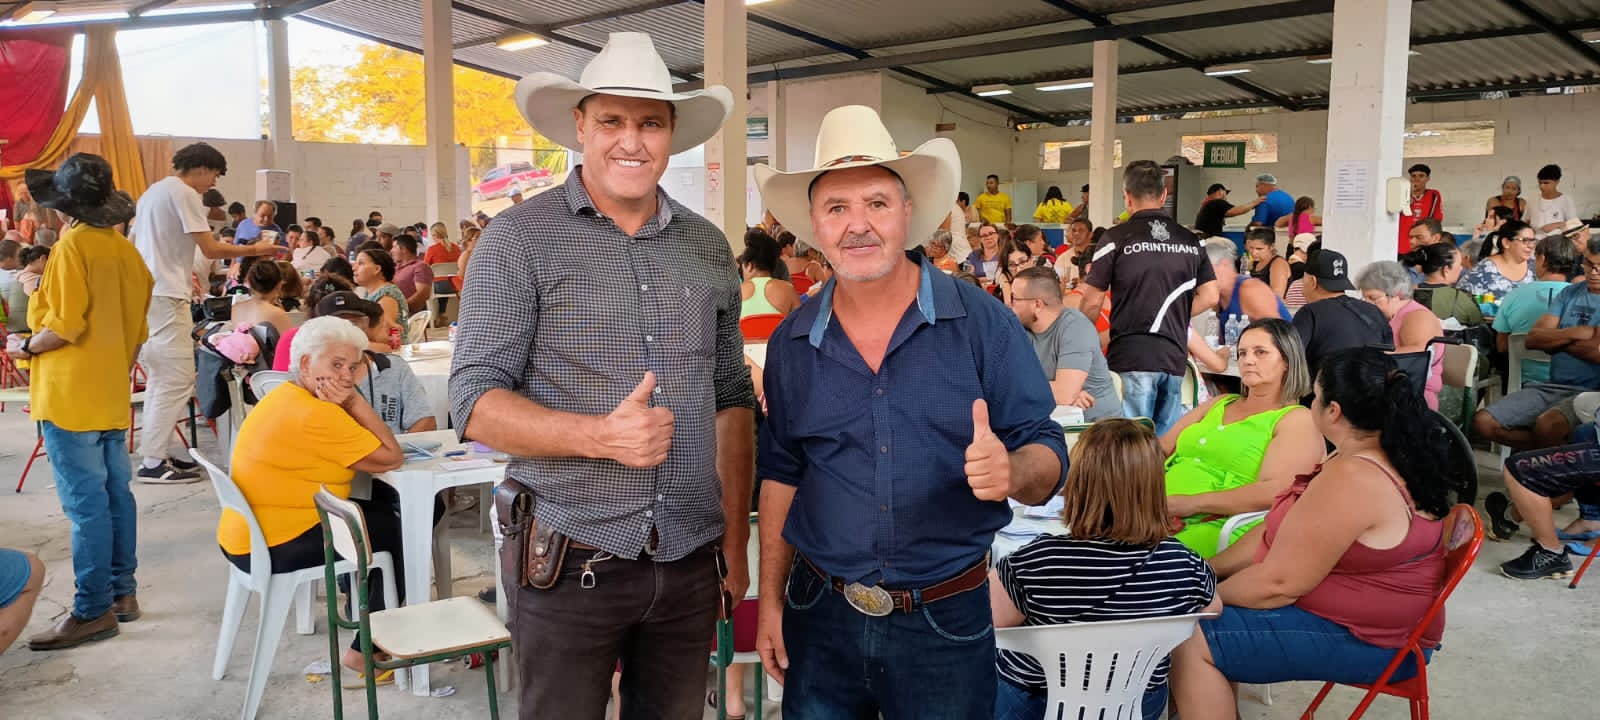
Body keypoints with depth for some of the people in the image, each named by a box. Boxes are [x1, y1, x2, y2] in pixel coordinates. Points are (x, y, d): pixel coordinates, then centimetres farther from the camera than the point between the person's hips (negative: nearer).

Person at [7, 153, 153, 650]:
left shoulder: (73, 245, -14)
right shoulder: (125, 249, 7)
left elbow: (64, 326, -19)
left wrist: (25, 348, -2)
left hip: (72, 397, -8)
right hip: (112, 395, 8)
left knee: (85, 503, -4)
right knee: (116, 494, 13)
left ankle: (93, 611, 1)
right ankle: (122, 592, 21)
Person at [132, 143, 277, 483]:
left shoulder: (153, 192, 19)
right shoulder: (184, 194, -10)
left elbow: (132, 243, 24)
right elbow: (211, 249, -14)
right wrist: (255, 249, -3)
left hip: (144, 293, 10)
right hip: (165, 297, -10)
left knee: (160, 379, 15)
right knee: (177, 381, -7)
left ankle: (165, 450, 21)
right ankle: (153, 462, -6)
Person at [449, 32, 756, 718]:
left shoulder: (708, 246, 7)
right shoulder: (519, 239, -6)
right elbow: (474, 402, -10)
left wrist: (736, 541, 8)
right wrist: (600, 436, -25)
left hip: (691, 564, 4)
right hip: (568, 564, -3)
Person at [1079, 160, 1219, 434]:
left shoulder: (1116, 238, -5)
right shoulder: (1190, 240, 9)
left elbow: (1092, 302, -4)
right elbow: (1210, 296, 8)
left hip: (1131, 358, -4)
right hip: (1174, 356, 5)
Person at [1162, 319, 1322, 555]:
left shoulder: (1297, 420, 4)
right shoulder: (1218, 404, 25)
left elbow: (1274, 491, -12)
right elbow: (1161, 449, 21)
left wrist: (1193, 503, -17)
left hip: (1215, 526, -6)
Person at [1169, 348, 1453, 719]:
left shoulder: (1351, 479, -28)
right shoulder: (1383, 455, 6)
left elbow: (1277, 582, -24)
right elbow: (1280, 533, 11)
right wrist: (1208, 569, 7)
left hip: (1367, 641, -10)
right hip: (1366, 617, 10)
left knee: (1190, 640, -15)